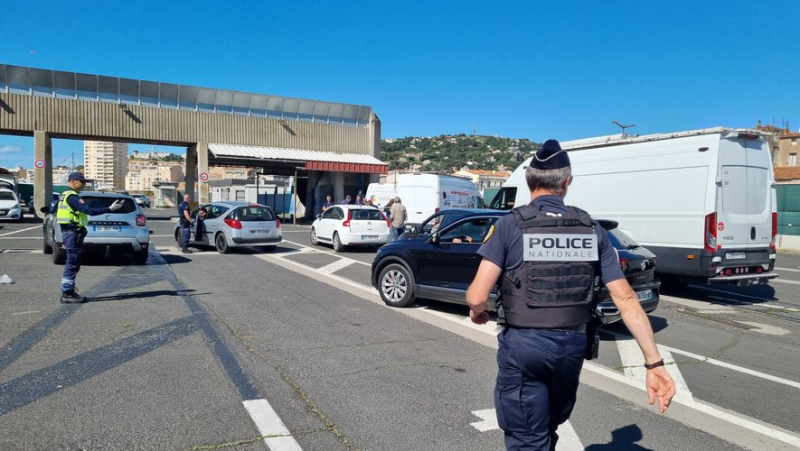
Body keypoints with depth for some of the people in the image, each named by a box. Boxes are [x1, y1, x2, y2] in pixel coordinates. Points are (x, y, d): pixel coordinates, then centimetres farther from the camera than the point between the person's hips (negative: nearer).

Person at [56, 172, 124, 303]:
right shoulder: (72, 196, -15)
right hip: (72, 233, -11)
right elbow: (90, 211, -24)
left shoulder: (67, 195, 17)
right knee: (72, 264, -7)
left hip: (70, 232, 11)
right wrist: (110, 209, -24)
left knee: (73, 263, 15)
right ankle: (66, 294, -3)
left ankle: (69, 291, 21)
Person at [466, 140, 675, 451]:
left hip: (523, 344, -4)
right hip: (572, 346, 5)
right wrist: (654, 363, -2)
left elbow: (477, 297, -16)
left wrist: (477, 313, 8)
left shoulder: (511, 225, -10)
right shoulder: (592, 230, 2)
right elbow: (626, 299, -4)